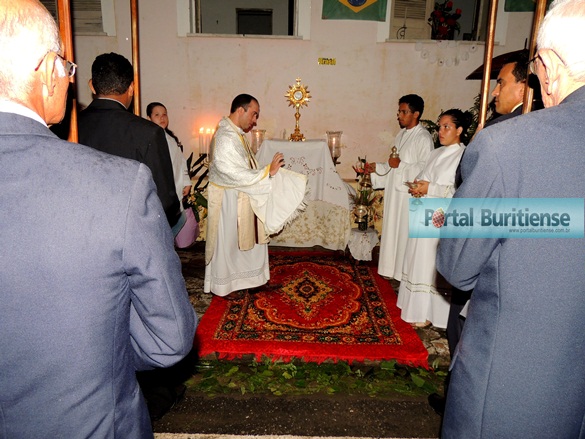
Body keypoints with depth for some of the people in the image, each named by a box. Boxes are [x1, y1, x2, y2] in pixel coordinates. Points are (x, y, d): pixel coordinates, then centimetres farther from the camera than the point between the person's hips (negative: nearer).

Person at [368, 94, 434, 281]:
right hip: (395, 191, 9)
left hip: (409, 194, -9)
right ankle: (394, 268, 27)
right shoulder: (402, 135, 14)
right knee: (393, 229, 14)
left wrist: (400, 165, -20)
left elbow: (425, 169, -21)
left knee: (406, 233, -2)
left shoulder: (423, 138, -13)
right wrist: (377, 167, 7)